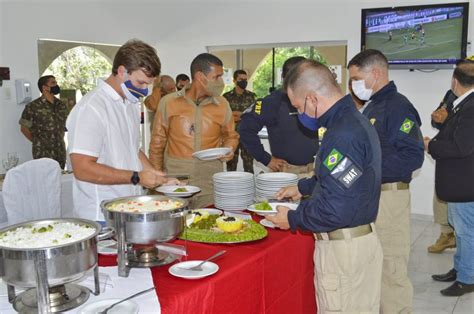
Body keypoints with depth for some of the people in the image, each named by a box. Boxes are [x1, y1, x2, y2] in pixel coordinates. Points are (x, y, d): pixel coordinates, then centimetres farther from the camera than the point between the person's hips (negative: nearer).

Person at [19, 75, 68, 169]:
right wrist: (37, 142, 4)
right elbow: (24, 128, -2)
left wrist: (58, 141, 11)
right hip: (43, 152, -5)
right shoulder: (33, 106, -9)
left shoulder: (61, 105, 6)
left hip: (60, 150, 5)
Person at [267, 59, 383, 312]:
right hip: (363, 238, 10)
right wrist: (303, 188, 21)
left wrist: (292, 219, -14)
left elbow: (336, 210, -28)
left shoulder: (343, 134, -26)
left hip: (343, 247, -10)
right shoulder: (354, 120, 7)